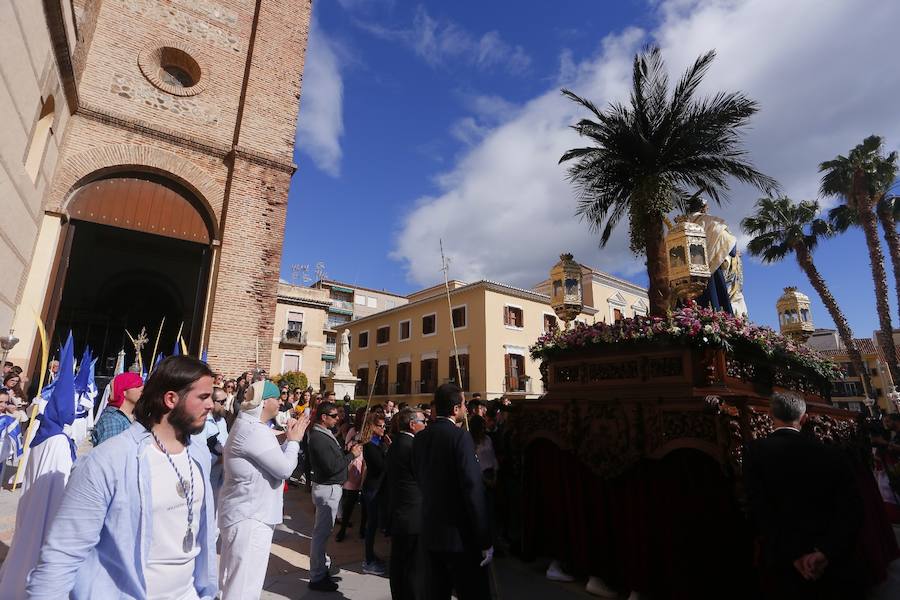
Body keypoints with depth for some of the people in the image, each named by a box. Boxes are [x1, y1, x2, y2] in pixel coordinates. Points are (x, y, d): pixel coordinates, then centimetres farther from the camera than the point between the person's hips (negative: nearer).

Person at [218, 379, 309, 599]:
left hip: (249, 513, 11)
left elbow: (274, 460, 15)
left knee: (236, 580, 23)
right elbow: (284, 468, -24)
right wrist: (294, 440, -10)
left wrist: (289, 438, 5)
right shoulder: (254, 430, -23)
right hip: (250, 516, -11)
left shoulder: (250, 426, 11)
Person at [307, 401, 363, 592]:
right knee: (322, 532, 1)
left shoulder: (324, 433, 8)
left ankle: (322, 565, 36)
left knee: (323, 531, 21)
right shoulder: (319, 438, -23)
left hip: (330, 487, 10)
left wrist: (348, 451, -3)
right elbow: (331, 466, -27)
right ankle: (317, 577, 12)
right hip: (327, 489, -10)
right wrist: (352, 455, -18)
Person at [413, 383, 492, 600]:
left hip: (429, 533, 7)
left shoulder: (420, 438, 2)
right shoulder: (460, 437, -18)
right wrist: (485, 540, -15)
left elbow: (420, 480, 8)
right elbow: (473, 489, -20)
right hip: (460, 534, -6)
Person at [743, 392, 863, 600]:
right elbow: (851, 510, -8)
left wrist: (795, 555, -11)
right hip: (833, 566, 2)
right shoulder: (831, 455, 0)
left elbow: (760, 510, -13)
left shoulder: (755, 450, -7)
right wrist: (825, 552, -15)